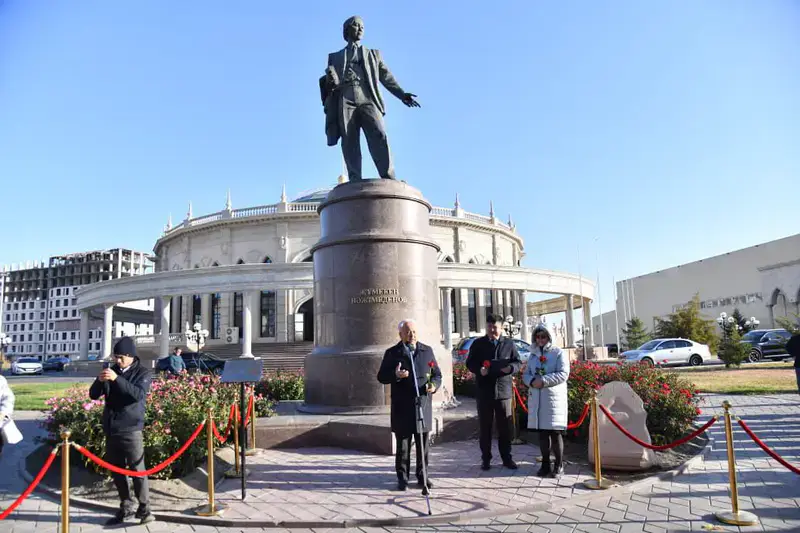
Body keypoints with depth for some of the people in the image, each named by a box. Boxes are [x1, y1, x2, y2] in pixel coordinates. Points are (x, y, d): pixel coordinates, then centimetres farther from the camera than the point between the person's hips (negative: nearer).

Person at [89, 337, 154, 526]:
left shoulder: (142, 373, -4)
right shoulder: (112, 371, 9)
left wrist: (117, 379, -31)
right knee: (116, 471, 11)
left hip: (131, 430, -5)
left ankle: (144, 508, 5)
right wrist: (100, 381, -15)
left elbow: (138, 394, -22)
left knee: (137, 470, -5)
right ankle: (126, 507, 23)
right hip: (111, 429, 5)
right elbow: (93, 395, 6)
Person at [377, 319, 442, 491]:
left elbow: (437, 374, 13)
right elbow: (381, 377, 0)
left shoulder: (427, 351, 10)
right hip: (402, 407, -2)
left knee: (423, 444, 9)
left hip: (423, 405, 2)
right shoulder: (392, 353, 2)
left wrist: (434, 385, -8)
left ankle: (422, 476, 22)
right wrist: (395, 375, -19)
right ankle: (402, 478, 16)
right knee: (403, 446, 5)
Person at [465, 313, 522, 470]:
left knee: (505, 427, 7)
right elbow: (469, 363, 5)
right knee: (485, 427, 6)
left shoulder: (509, 344, 6)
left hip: (504, 391, 1)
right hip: (484, 391, 0)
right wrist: (479, 370, -15)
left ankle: (507, 458, 19)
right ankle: (486, 459, 15)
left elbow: (518, 362, 7)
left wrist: (510, 368, -15)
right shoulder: (478, 344, 4)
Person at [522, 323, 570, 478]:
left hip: (554, 398, -5)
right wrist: (532, 381, -10)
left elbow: (563, 374, -12)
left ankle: (559, 465, 9)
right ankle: (545, 464, 18)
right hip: (536, 398, 5)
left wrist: (543, 380, -19)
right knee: (542, 432, 8)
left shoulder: (558, 353, -2)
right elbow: (526, 374, 13)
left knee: (555, 432, -3)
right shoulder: (533, 354, 14)